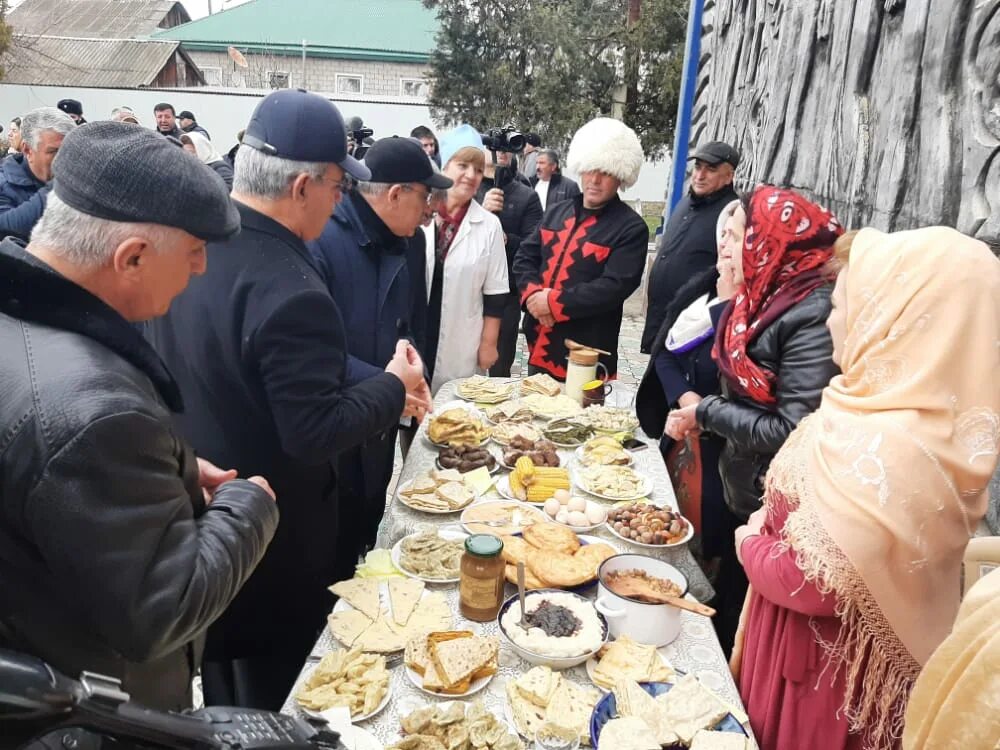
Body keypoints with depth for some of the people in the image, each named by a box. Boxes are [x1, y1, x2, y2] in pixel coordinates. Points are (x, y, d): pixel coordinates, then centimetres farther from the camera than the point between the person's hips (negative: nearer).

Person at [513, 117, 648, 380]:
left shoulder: (631, 228, -10)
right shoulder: (556, 212, 11)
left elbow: (615, 287, -21)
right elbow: (525, 257, 7)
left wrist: (554, 301, -20)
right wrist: (533, 294, -14)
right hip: (539, 345, 6)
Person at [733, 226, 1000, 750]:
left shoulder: (882, 449, -34)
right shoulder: (921, 423, -2)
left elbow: (815, 583, -28)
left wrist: (751, 545, -10)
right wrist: (769, 529, -4)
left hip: (828, 669, -8)